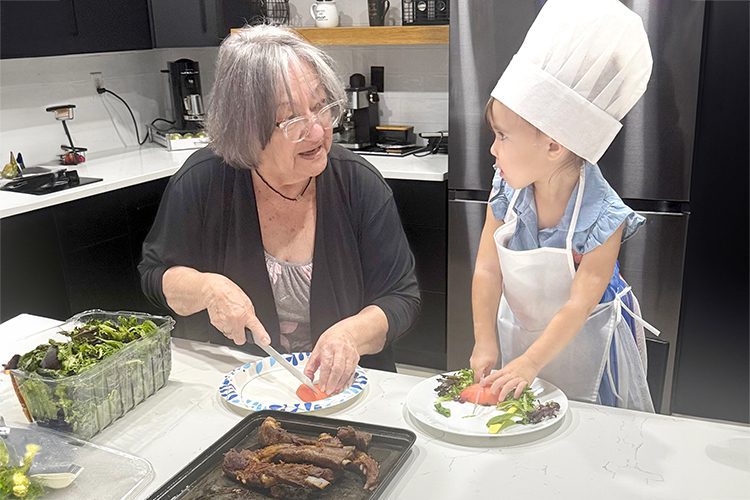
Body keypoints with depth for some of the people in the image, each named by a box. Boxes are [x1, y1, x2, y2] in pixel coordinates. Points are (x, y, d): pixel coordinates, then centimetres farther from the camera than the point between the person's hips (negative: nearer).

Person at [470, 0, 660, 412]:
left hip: (580, 343, -3)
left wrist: (530, 363, -26)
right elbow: (487, 271, -14)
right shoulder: (507, 193, -17)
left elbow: (580, 304, -24)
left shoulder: (603, 217, -28)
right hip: (517, 328, 4)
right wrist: (485, 343, -15)